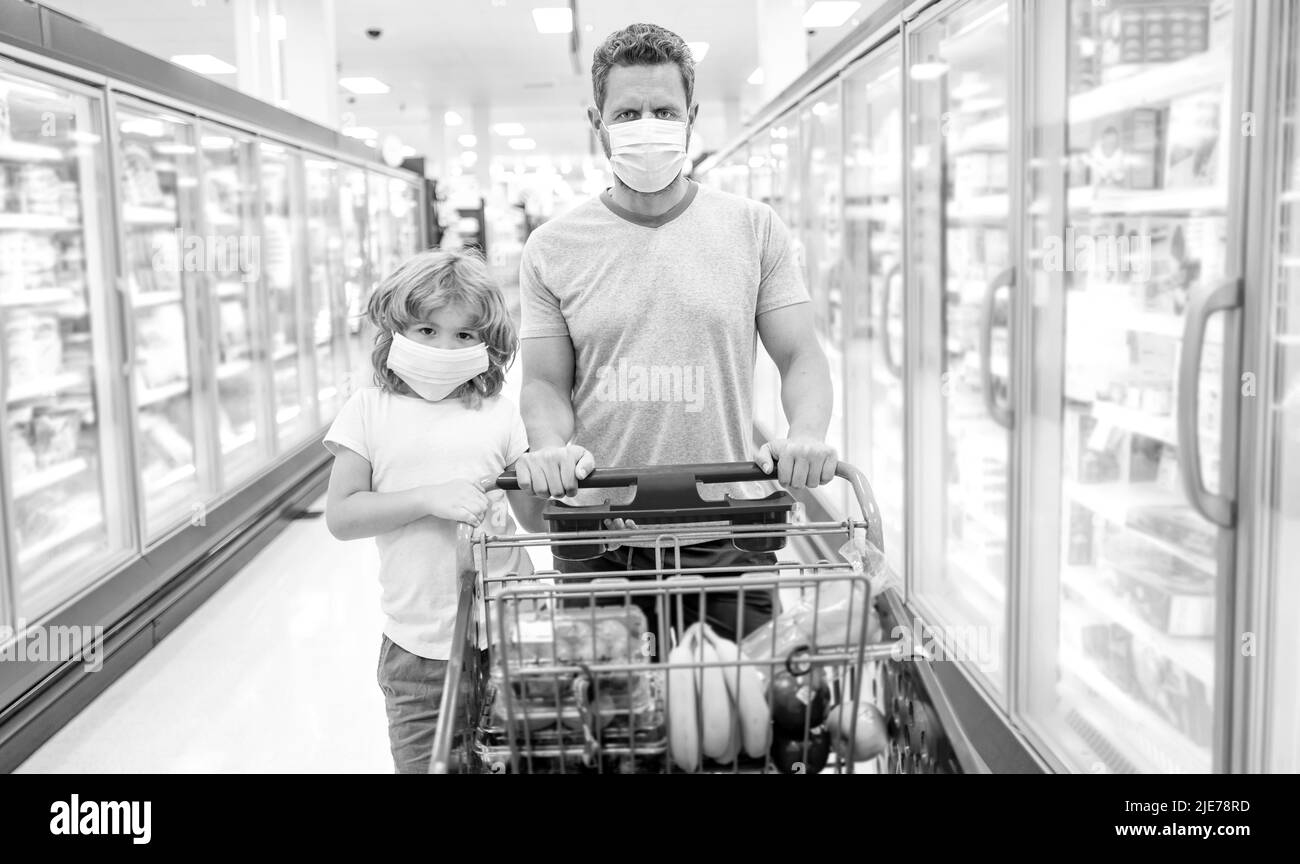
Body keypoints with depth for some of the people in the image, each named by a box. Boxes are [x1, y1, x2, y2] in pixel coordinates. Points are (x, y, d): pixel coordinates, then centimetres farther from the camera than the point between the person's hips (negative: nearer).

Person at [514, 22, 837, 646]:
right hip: (597, 541, 0)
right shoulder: (552, 249, 3)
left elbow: (800, 358, 1)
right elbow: (545, 382, 3)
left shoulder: (755, 230, 3)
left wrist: (807, 434, -19)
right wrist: (551, 448, -18)